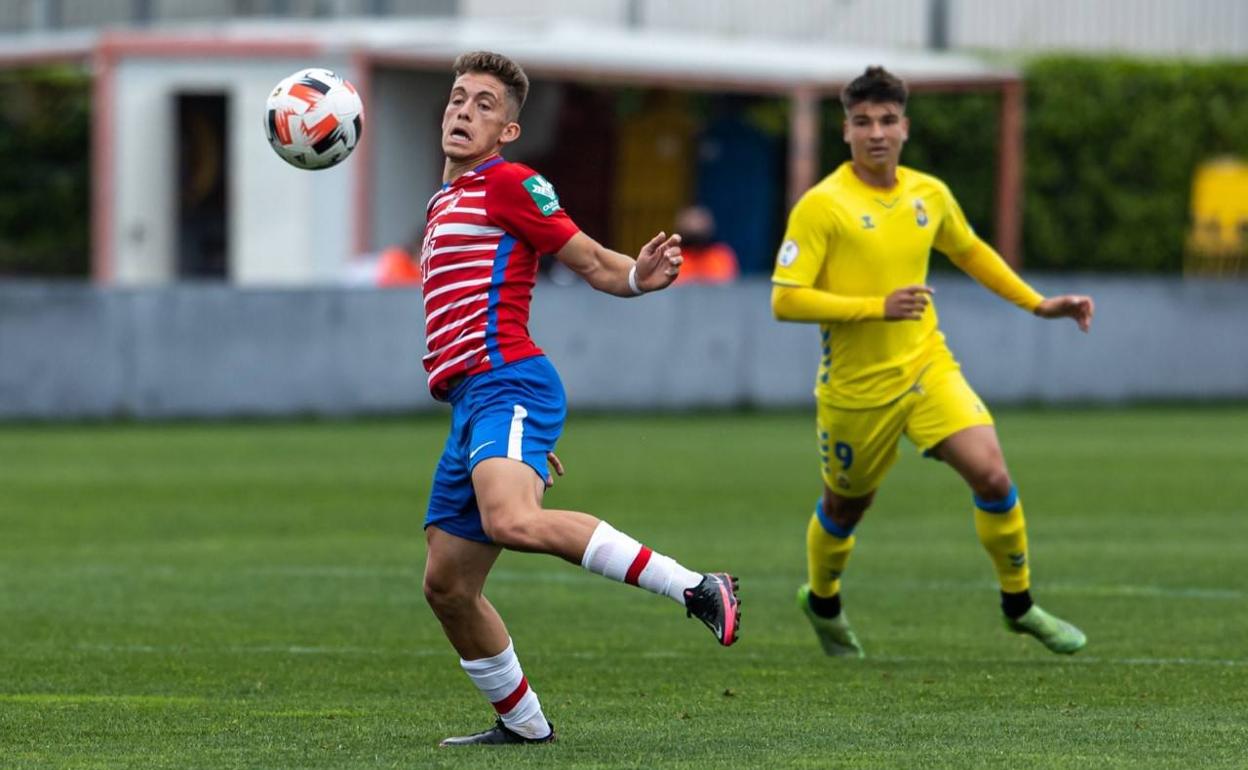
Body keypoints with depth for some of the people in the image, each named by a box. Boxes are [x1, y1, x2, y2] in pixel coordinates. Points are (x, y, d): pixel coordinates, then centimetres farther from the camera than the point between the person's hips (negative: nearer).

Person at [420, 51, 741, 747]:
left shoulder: (507, 184, 0)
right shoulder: (448, 201, 26)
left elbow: (594, 263, -5)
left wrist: (641, 276, -28)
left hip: (506, 383, -9)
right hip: (473, 402, 9)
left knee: (512, 521, -35)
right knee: (448, 585, 8)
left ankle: (699, 590, -31)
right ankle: (523, 723, 22)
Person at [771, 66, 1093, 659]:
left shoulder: (929, 194, 3)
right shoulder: (821, 206, -14)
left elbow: (970, 251, 23)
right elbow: (785, 300, -19)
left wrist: (1038, 304, 21)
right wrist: (877, 307, -26)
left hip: (928, 367, 3)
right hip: (856, 387, -3)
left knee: (991, 475, -15)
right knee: (846, 507, 14)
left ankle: (1019, 604, 4)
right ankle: (822, 602, 45)